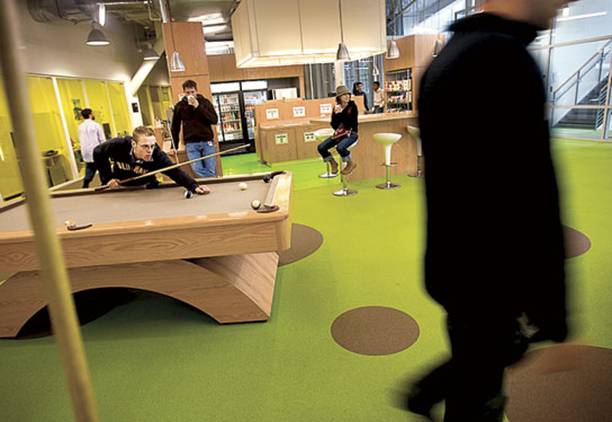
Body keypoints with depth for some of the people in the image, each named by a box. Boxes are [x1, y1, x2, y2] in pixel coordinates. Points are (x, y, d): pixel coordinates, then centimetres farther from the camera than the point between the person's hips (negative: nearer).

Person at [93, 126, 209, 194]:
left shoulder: (157, 155, -41)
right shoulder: (118, 145, -37)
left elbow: (175, 171, -53)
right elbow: (98, 152, -17)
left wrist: (194, 186, -71)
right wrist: (107, 178, -20)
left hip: (145, 187, -1)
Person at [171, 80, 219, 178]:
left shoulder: (204, 102, 4)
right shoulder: (179, 106, 6)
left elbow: (215, 120, -9)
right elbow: (175, 128, 12)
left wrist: (198, 106, -14)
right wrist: (174, 146, 9)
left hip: (207, 141, 0)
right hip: (191, 144, 1)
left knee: (211, 171, -2)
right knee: (197, 170, -15)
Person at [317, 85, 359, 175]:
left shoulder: (352, 106, -8)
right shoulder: (336, 108, 3)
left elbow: (351, 123, -18)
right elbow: (334, 125, -1)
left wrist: (341, 113, -21)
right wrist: (336, 114, -17)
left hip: (351, 133, -5)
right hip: (338, 133, 5)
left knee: (340, 147, -34)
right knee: (321, 147, -11)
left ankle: (351, 163, -5)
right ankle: (333, 163, 12)